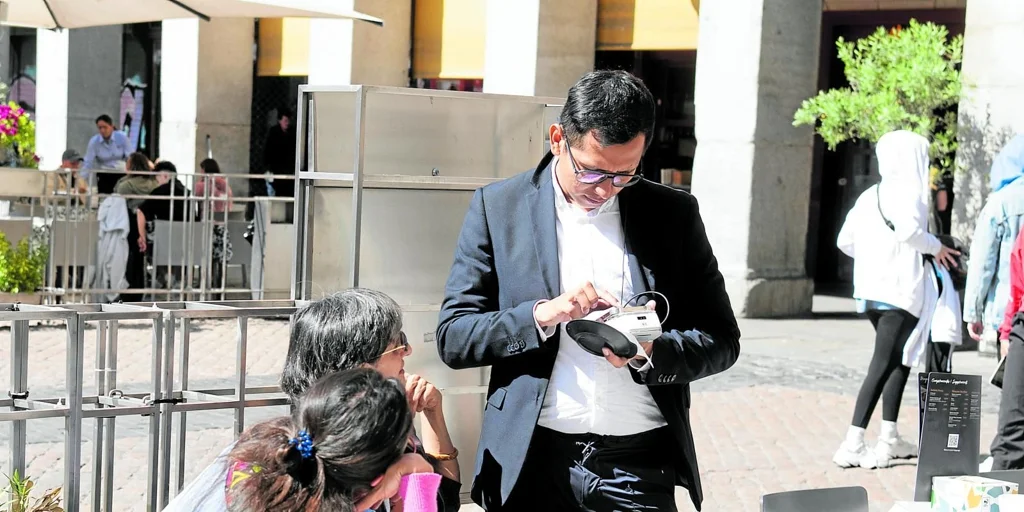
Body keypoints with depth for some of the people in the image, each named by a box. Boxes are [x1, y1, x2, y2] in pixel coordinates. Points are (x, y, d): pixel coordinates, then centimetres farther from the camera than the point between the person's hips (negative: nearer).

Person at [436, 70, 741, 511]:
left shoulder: (674, 214, 1)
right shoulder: (498, 207, -2)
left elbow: (722, 340, 3)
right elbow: (453, 338, -3)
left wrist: (649, 352, -17)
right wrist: (541, 314, -19)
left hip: (640, 464, 1)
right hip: (532, 460, 0)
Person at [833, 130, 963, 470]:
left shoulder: (870, 195, 14)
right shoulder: (908, 191, -9)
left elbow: (845, 241, 15)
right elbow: (909, 230, -27)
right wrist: (936, 247, -10)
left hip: (871, 288, 8)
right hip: (900, 290, -8)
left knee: (901, 359, 20)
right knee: (883, 365, -8)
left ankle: (890, 439, 20)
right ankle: (852, 445, -13)